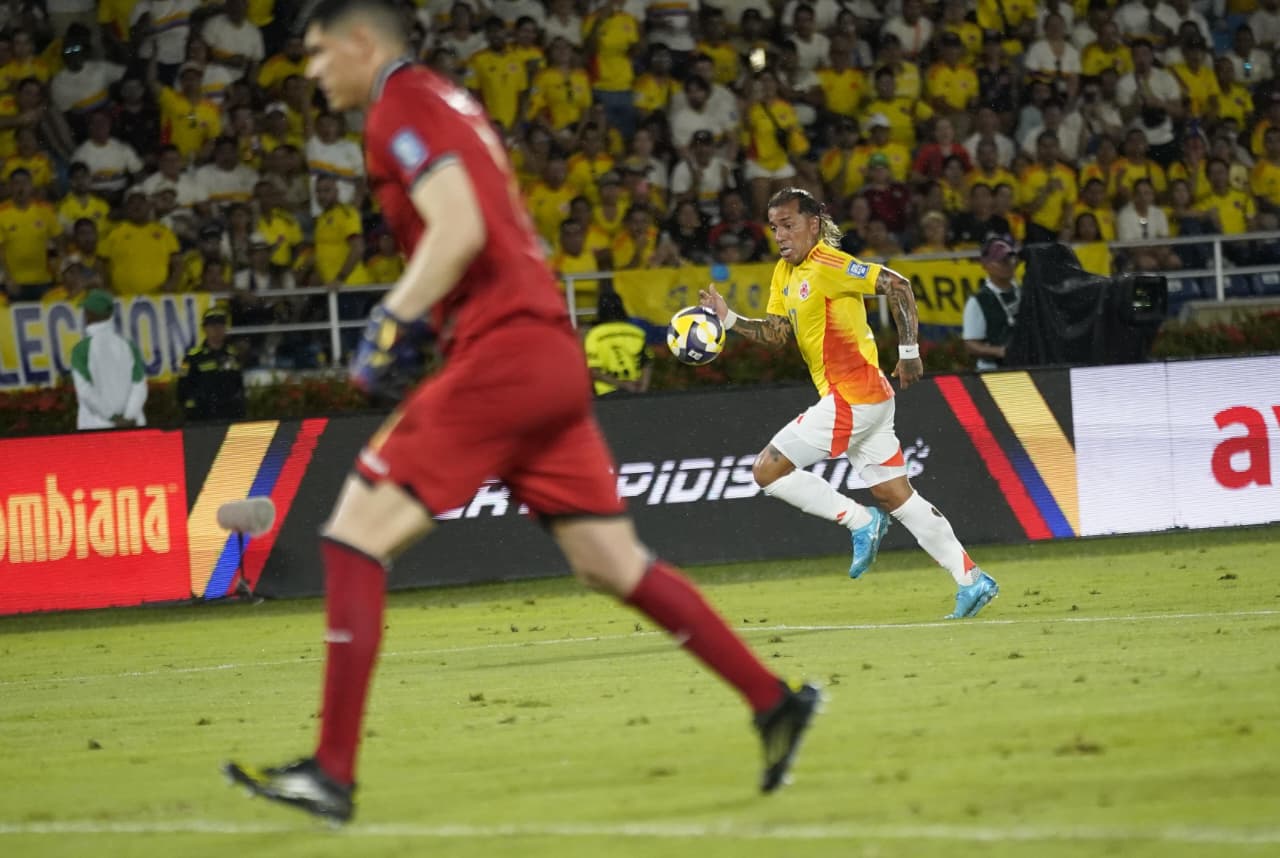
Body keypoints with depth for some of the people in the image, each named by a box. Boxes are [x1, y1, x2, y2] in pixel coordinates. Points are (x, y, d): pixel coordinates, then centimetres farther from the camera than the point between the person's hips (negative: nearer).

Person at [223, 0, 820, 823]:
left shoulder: (401, 107, -6)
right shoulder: (449, 102, 23)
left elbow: (460, 231, -19)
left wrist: (392, 323, -12)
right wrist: (408, 313, 20)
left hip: (498, 355, -9)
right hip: (555, 354, 10)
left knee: (354, 538, -9)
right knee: (611, 561, 13)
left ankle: (333, 771, -14)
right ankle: (775, 702, 11)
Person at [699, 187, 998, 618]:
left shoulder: (827, 265, -13)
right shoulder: (785, 273, 15)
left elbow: (896, 285, -17)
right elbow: (776, 332, 16)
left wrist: (909, 351, -18)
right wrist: (729, 319, 2)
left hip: (852, 398, -10)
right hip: (854, 401, 10)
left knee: (767, 471, -7)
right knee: (895, 496, 10)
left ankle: (860, 520, -2)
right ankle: (971, 579, 11)